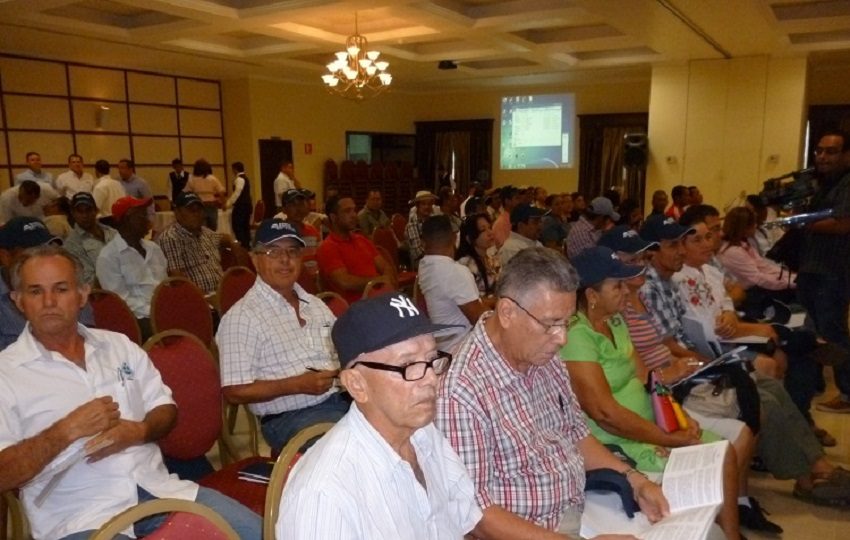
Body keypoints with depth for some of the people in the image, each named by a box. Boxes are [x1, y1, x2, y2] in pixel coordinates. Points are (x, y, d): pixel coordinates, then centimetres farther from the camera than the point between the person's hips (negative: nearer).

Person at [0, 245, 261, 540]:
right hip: (79, 515, -4)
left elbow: (165, 408, 15)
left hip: (156, 489, 4)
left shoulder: (119, 345, 13)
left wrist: (138, 431, -6)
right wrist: (67, 430, -17)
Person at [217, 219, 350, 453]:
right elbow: (235, 391, -9)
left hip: (342, 399, 7)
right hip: (290, 418, -6)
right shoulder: (241, 317, -5)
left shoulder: (316, 305, 16)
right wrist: (298, 385, -17)